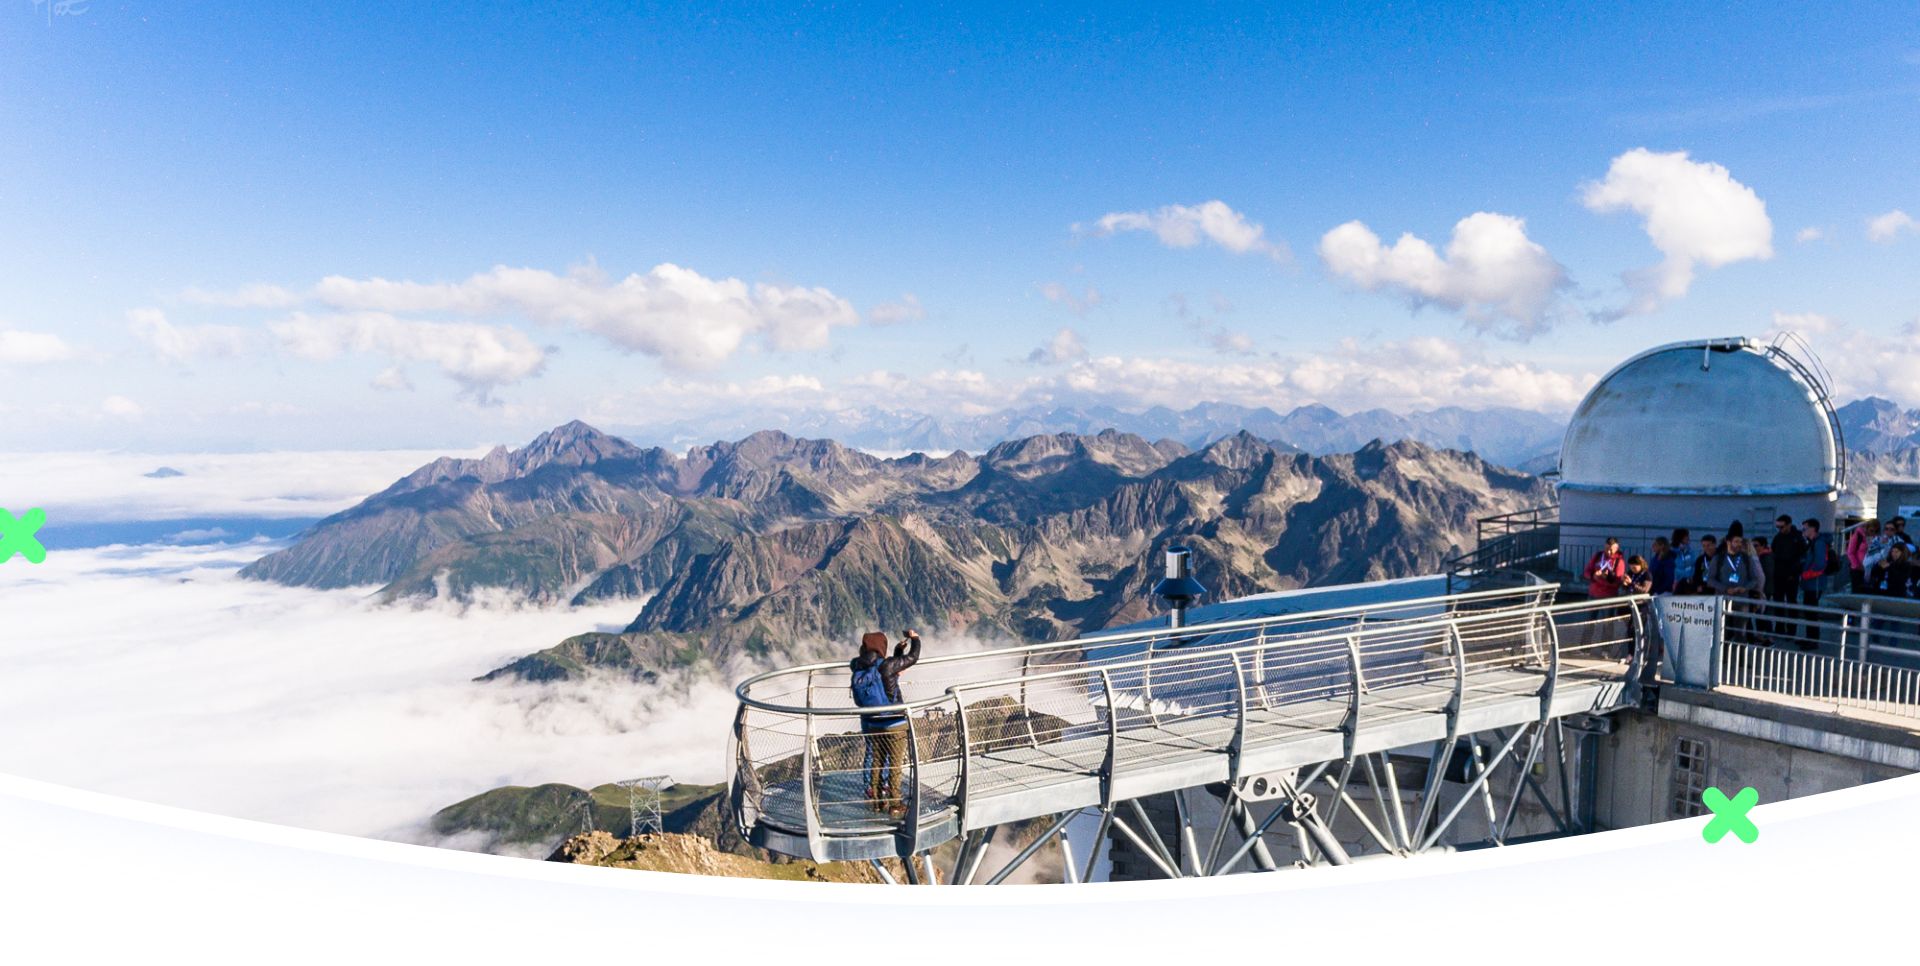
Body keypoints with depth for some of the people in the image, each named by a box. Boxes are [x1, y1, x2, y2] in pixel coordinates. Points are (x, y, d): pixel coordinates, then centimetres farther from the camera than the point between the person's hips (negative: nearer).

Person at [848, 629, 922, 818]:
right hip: (894, 724, -6)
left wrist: (898, 651, 16)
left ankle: (876, 800, 29)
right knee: (895, 764, 8)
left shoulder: (859, 668, -4)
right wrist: (915, 639, 8)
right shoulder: (885, 666, -22)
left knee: (875, 761, 18)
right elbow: (913, 658, -9)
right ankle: (895, 805, 16)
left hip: (870, 723, 6)